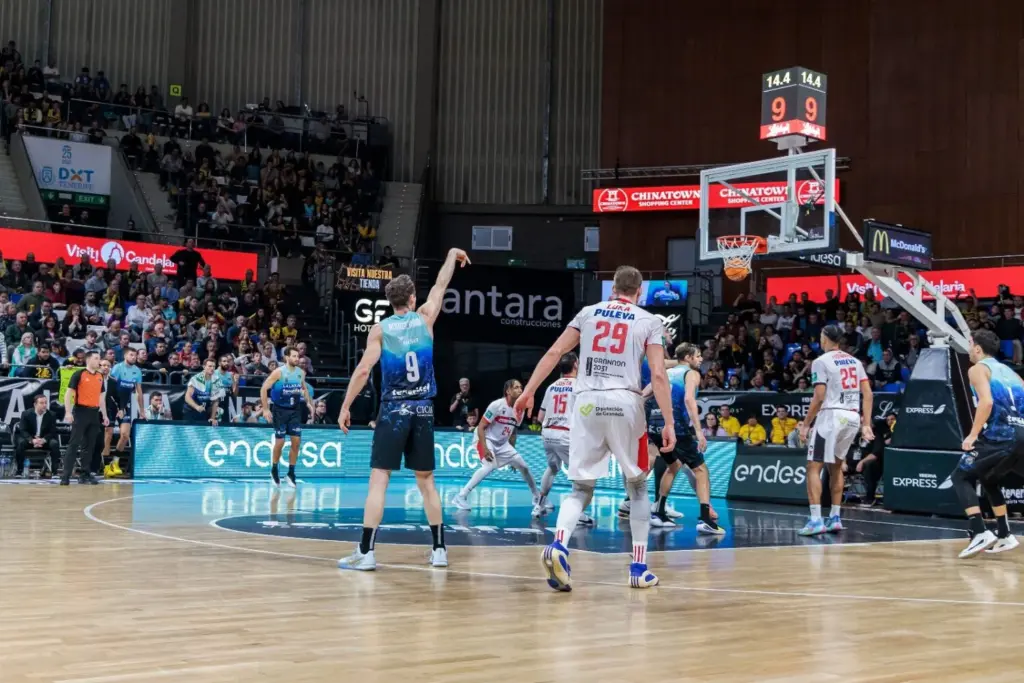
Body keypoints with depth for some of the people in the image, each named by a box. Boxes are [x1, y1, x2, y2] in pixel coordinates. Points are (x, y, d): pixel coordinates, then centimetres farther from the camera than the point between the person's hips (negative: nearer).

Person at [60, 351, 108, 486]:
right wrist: (68, 412, -17)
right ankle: (65, 475, -9)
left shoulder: (100, 377, 14)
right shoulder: (79, 375, -5)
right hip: (81, 412, -6)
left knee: (89, 445, 8)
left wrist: (104, 415, 16)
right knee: (74, 444, -8)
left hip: (94, 413, 6)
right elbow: (68, 393, -8)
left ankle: (85, 474, 14)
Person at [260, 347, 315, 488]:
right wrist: (266, 409, -15)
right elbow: (264, 389, -12)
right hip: (280, 410, -4)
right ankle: (274, 470, 19)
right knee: (280, 442, -3)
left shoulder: (301, 373, 2)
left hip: (295, 410, 4)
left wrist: (308, 402, 6)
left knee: (296, 441, -1)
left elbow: (304, 389, 20)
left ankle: (291, 473, 9)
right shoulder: (279, 372, -13)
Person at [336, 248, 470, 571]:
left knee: (379, 479, -5)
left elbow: (363, 370, -7)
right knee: (426, 480, 13)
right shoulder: (425, 319, 5)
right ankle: (439, 549, 17)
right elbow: (440, 285, 22)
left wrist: (345, 407, -1)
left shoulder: (380, 329, 0)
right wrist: (452, 255, 38)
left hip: (393, 410, -3)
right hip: (423, 411, 3)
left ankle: (366, 552, -12)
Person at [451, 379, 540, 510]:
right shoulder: (497, 405, -21)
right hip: (486, 439, -7)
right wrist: (485, 449, -28)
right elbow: (481, 427, -20)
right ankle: (460, 497, -28)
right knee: (490, 466, -31)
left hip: (502, 443, 7)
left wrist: (512, 453, 15)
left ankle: (537, 498, 27)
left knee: (523, 466, 6)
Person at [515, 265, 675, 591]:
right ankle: (639, 566, 14)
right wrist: (669, 423, -1)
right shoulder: (649, 321, 7)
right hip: (625, 403, -2)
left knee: (581, 487, 9)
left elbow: (554, 353, 7)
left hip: (588, 402, 2)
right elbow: (658, 374, -2)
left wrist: (529, 391, 9)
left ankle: (558, 544, -19)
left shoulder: (588, 312, 14)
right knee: (637, 485, 16)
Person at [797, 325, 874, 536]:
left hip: (832, 415, -7)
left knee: (813, 467, -2)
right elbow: (868, 395, 9)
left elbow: (819, 397, -12)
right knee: (836, 466, 21)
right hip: (853, 417, 7)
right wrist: (866, 424, 10)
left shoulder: (821, 361, -5)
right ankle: (835, 518, 20)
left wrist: (806, 425, -6)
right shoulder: (855, 361, 15)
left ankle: (816, 520, -11)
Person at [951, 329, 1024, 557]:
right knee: (989, 479, 27)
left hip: (1000, 434, -7)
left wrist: (972, 435, -12)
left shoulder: (977, 369, 5)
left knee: (962, 477, 7)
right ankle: (1004, 535, 22)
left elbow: (986, 402, -13)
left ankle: (980, 533, -10)